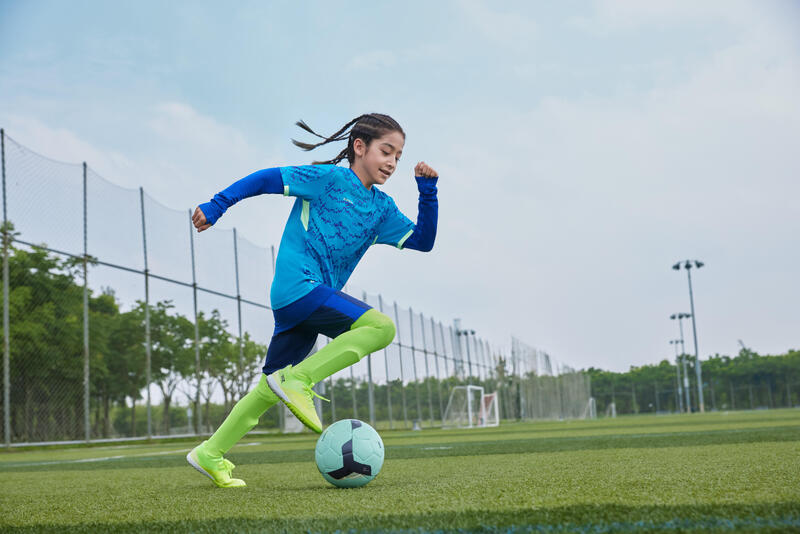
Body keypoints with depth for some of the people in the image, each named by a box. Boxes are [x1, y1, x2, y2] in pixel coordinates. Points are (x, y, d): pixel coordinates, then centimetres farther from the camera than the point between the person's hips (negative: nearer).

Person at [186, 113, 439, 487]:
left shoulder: (382, 208, 16)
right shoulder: (330, 178, -4)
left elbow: (422, 241, 14)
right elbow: (266, 179, -3)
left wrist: (428, 193, 3)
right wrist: (216, 207, -5)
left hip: (308, 298, 8)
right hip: (297, 285, -8)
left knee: (273, 386, 13)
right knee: (381, 327, -21)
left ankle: (210, 454, 22)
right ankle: (298, 380, -17)